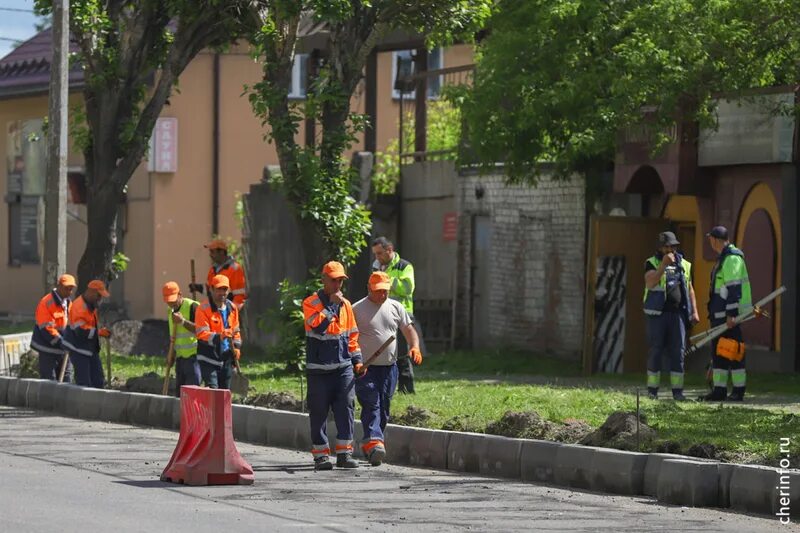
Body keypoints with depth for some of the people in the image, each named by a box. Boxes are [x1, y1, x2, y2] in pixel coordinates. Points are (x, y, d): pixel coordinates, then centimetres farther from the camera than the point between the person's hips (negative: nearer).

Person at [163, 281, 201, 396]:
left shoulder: (193, 307, -11)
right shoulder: (171, 310, 16)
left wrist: (183, 321, -25)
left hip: (193, 355, -8)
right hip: (180, 357, 8)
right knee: (179, 391, 8)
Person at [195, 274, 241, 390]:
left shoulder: (232, 308, 9)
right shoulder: (204, 309, -12)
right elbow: (201, 334, -19)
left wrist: (237, 347, 5)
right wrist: (218, 337, -34)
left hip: (226, 358, 6)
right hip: (209, 358, -6)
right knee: (212, 389, -16)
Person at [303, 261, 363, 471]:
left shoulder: (345, 304, 13)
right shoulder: (311, 303, -3)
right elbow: (317, 325, -21)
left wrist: (357, 359, 13)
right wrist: (332, 305, -16)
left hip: (343, 367, 4)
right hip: (319, 368, -4)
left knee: (346, 408, -2)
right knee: (319, 412, 0)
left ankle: (344, 453, 2)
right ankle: (321, 455, 6)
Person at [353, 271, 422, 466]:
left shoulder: (395, 307, 13)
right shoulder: (357, 309, -2)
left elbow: (408, 329, 15)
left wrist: (415, 347, -5)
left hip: (389, 367, 5)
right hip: (366, 368, -5)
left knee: (384, 408, 7)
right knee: (371, 405, -17)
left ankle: (369, 445, 17)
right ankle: (374, 442, -27)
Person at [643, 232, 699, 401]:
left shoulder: (684, 265, 14)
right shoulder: (652, 263, 3)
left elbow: (690, 290, 18)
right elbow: (650, 283, -15)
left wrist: (694, 311, 10)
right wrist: (664, 265, -20)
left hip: (677, 314, 3)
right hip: (657, 315, -3)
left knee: (678, 352, -1)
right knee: (655, 351, 0)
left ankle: (677, 390, 1)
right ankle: (652, 389, 7)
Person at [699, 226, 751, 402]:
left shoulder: (732, 258, -14)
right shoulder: (723, 258, 19)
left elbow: (734, 288, -21)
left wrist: (731, 314, -25)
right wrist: (714, 314, 25)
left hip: (731, 315, -10)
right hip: (720, 315, 10)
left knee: (733, 353, -7)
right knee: (718, 352, 10)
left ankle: (738, 391, -4)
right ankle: (719, 390, 12)